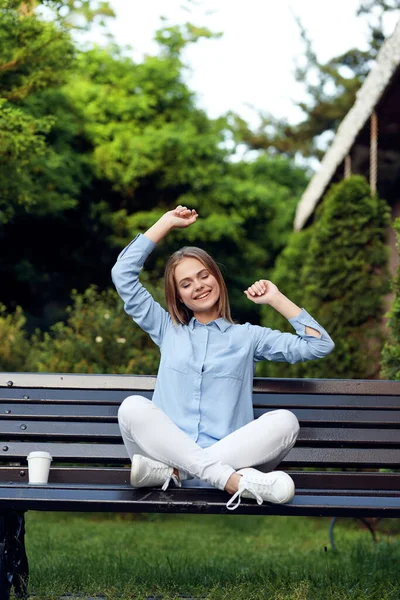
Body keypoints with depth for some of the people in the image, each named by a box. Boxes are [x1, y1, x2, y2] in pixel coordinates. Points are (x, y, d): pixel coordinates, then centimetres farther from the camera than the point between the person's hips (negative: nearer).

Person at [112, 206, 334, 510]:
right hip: (169, 447, 0)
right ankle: (234, 480, -41)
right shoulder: (167, 330, 24)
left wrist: (276, 299, 16)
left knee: (285, 420, -30)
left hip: (230, 453, 0)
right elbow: (123, 274, 20)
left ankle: (167, 471, -37)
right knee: (133, 407, -31)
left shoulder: (247, 336, 22)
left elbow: (319, 345, 14)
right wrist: (167, 222, 23)